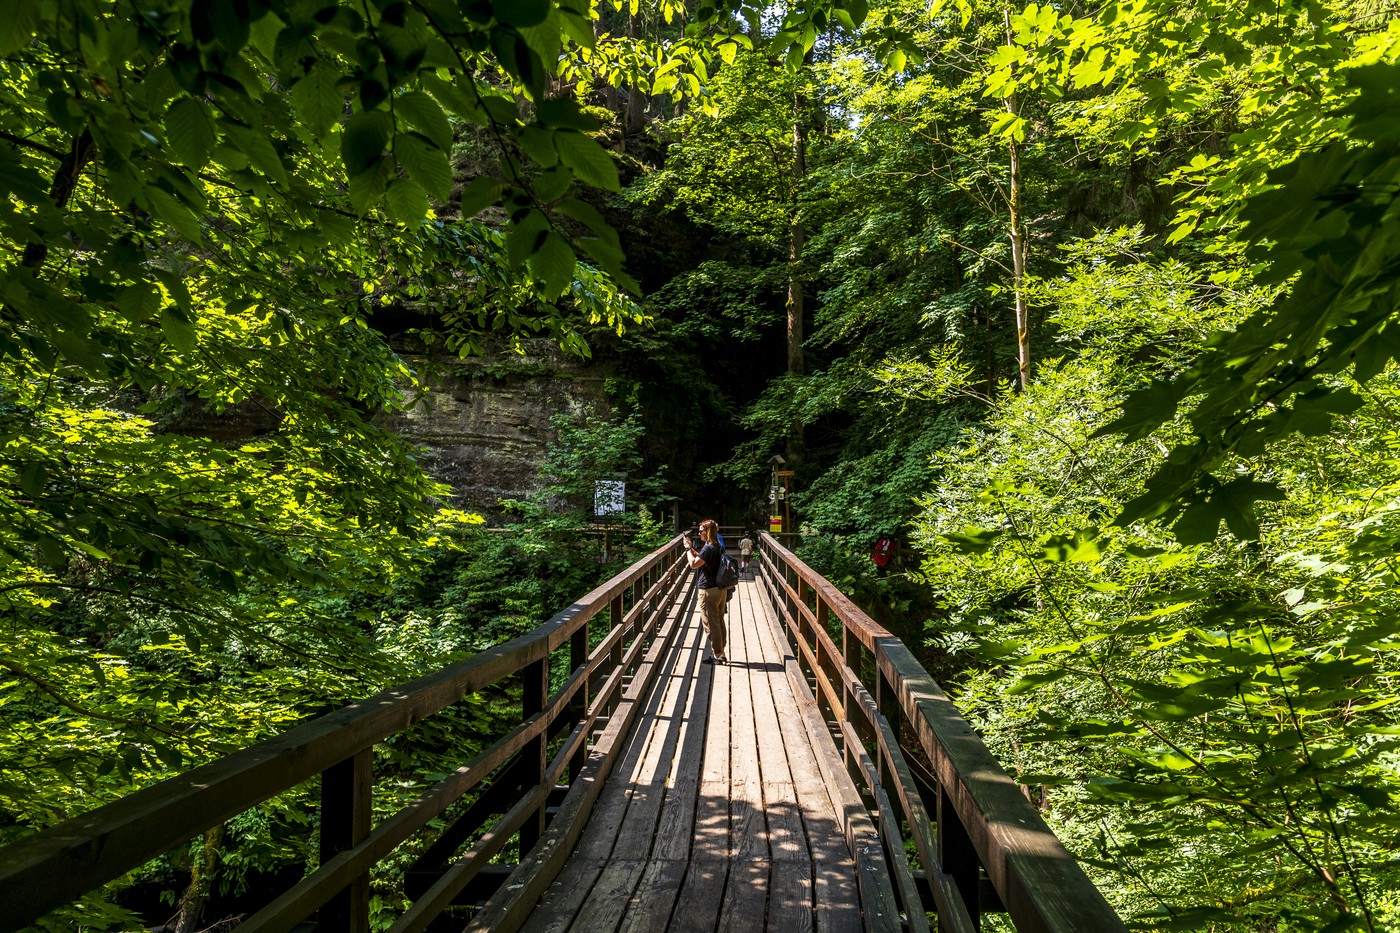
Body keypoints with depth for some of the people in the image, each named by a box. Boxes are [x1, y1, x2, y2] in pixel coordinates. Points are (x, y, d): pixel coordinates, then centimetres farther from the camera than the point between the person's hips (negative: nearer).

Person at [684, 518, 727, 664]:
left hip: (709, 591, -9)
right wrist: (692, 548, 14)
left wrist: (688, 549, -9)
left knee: (711, 624, -1)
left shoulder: (708, 548, -19)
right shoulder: (718, 547, 10)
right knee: (719, 622, 15)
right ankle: (721, 653, 23)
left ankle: (717, 656, 4)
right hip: (721, 589, 9)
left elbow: (694, 564, -22)